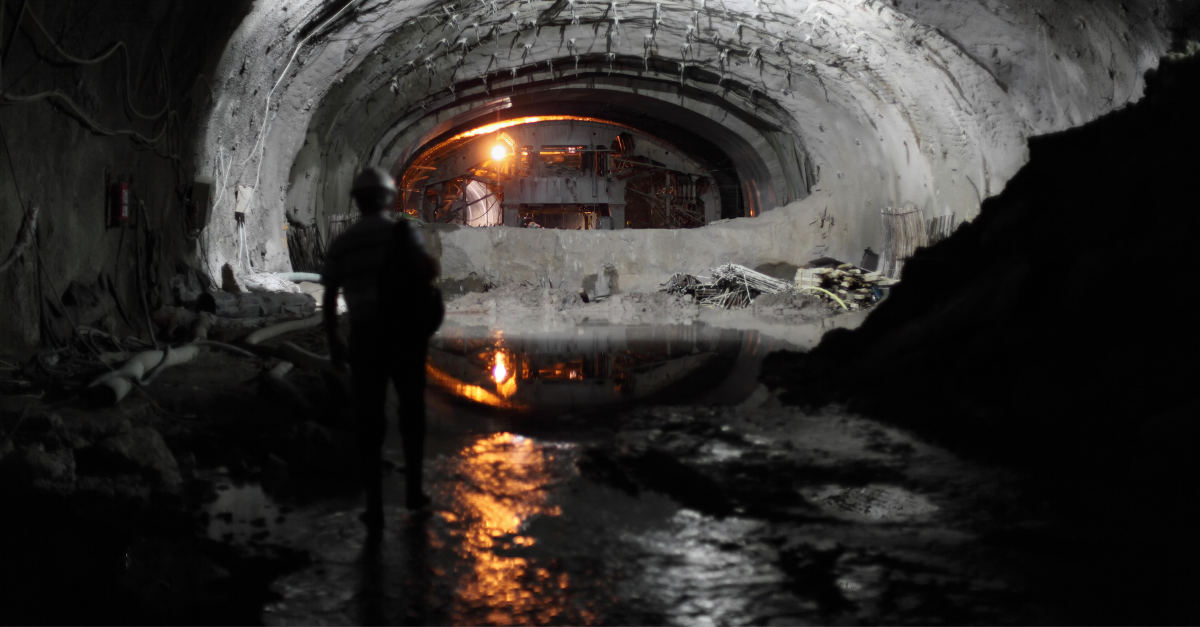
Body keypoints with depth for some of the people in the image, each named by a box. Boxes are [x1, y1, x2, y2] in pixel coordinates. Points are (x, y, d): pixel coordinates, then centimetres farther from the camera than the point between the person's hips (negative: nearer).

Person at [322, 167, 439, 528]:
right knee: (411, 408, 18)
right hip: (405, 332, -1)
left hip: (364, 336, 1)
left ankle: (374, 506, 1)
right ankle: (413, 490, 23)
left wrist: (333, 344, 13)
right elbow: (428, 271, -21)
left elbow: (329, 298, 5)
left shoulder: (341, 244, 6)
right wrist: (431, 267, 2)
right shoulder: (402, 233, -3)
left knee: (368, 419, 6)